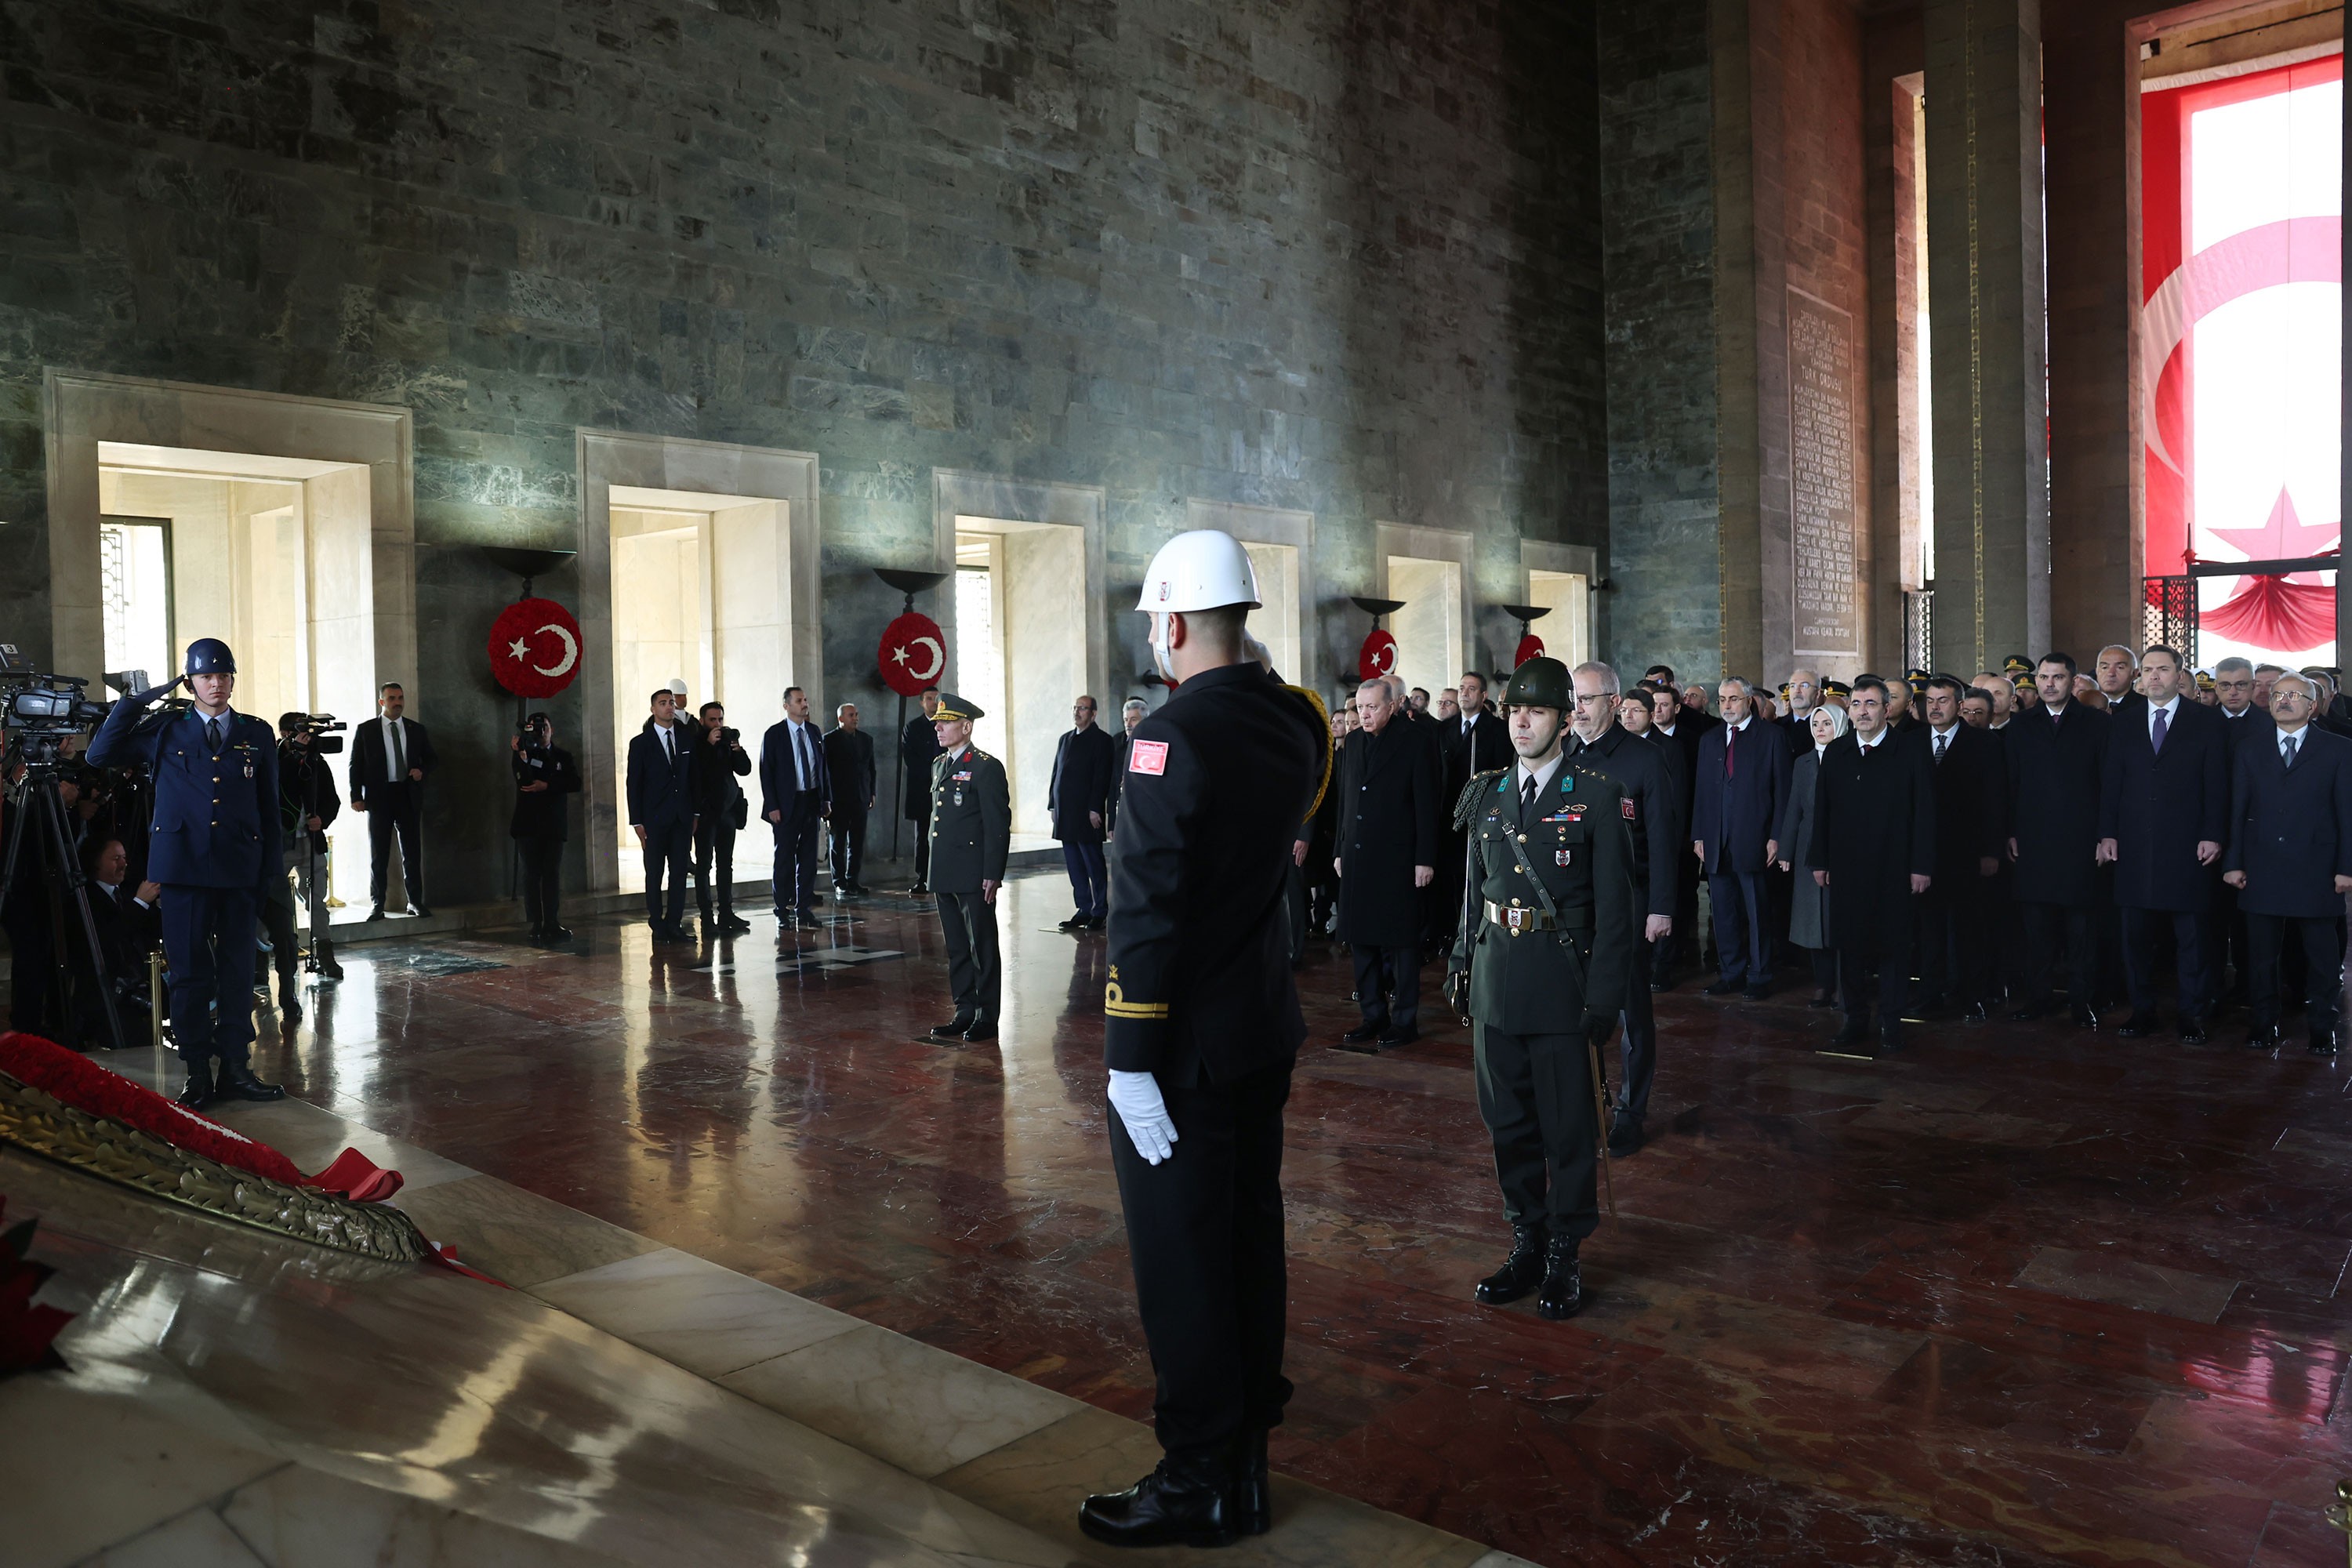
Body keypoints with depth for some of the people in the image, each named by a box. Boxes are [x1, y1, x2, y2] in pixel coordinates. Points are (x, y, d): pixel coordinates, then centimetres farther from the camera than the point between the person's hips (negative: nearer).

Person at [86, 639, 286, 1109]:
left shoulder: (257, 734, 11)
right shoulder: (164, 731, 9)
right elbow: (99, 755, 2)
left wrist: (273, 870, 7)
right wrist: (134, 702, -3)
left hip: (240, 870, 1)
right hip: (184, 866, -1)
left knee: (238, 970, 5)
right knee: (189, 972, 1)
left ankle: (235, 1067, 13)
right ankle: (198, 1073, 8)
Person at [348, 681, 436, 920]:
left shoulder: (417, 730, 11)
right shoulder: (366, 730, 4)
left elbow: (432, 759, 17)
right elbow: (355, 765, 2)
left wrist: (422, 771, -5)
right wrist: (356, 797, -7)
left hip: (409, 797, 2)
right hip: (379, 797, -2)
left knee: (412, 852, 4)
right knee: (378, 855, 3)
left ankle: (415, 902, 11)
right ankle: (376, 904, 8)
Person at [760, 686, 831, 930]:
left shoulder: (814, 731, 9)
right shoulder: (774, 734, -5)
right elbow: (766, 772, -7)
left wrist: (826, 799, 7)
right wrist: (772, 806, -13)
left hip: (812, 801, 4)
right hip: (787, 803, -4)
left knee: (808, 857, 8)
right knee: (785, 859, 2)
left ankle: (804, 909, 15)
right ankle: (783, 912, 10)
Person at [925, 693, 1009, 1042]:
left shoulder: (986, 767, -9)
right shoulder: (939, 765, 15)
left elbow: (998, 826, -12)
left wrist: (992, 875, -16)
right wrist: (934, 870, 16)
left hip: (974, 877, -8)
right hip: (944, 875, 8)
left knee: (982, 946, 1)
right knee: (956, 948, 12)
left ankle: (986, 1017, 9)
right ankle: (965, 1011, 21)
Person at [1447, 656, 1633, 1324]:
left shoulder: (1597, 797, -4)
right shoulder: (1486, 794, 9)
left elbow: (1614, 907, -6)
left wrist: (1603, 997, -10)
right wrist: (1464, 968, 11)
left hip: (1563, 986, -4)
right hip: (1496, 985, 5)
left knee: (1569, 1127, 5)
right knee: (1509, 1123, 12)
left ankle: (1564, 1256, 20)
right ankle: (1528, 1243, 27)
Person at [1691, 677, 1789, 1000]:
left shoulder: (1770, 738, 0)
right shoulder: (1709, 740, 13)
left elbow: (1782, 791, -3)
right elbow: (1702, 791, 13)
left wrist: (1776, 837, -9)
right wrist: (1698, 836, 7)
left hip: (1753, 840, -4)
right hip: (1716, 842, 4)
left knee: (1757, 913, 2)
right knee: (1724, 912, 9)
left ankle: (1759, 977, 12)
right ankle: (1731, 973, 19)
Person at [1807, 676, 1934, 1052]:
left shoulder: (1912, 754, -2)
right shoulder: (1835, 754, 8)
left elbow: (1925, 813, -4)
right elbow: (1822, 810, 9)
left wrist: (1921, 866, -8)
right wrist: (1819, 861, 5)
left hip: (1893, 869, -3)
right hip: (1845, 869, 3)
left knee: (1893, 945, 4)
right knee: (1849, 943, 6)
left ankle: (1890, 1022, 14)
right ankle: (1855, 1018, 17)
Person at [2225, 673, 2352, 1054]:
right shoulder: (2251, 750, 10)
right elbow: (2238, 809, 7)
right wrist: (2233, 862, 1)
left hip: (2316, 872, -2)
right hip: (2261, 871, 2)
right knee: (2262, 954, 6)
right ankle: (2265, 1022, 16)